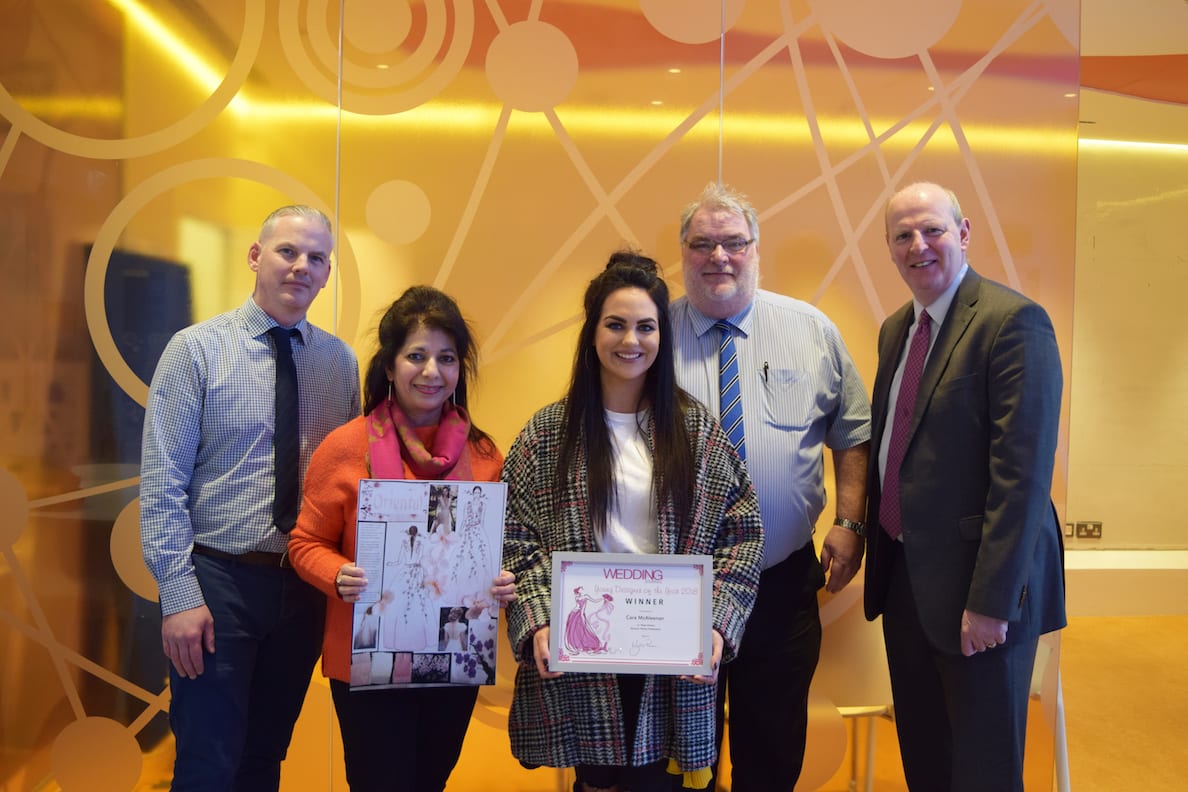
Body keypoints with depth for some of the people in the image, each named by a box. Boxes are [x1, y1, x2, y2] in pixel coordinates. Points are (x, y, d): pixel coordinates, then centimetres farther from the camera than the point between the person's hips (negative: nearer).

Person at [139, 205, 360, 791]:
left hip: (306, 587, 4)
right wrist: (179, 596, -14)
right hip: (219, 582, -3)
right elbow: (162, 484, -9)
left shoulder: (341, 362, 4)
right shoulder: (196, 350, -6)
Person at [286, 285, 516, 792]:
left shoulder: (483, 455, -1)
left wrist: (504, 581, -12)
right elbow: (307, 543, -2)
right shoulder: (345, 447, -9)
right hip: (368, 663, -3)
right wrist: (339, 577, -22)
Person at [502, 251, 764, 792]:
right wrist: (538, 625, -12)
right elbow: (516, 540, 0)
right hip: (578, 655, 0)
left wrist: (717, 626, -8)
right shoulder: (548, 433, 1)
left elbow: (742, 533, 3)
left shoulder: (697, 429, 3)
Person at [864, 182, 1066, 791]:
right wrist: (872, 545, 11)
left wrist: (991, 600, -22)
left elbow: (1024, 470, -21)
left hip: (976, 583, -7)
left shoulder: (1013, 321, -15)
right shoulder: (894, 330, 11)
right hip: (903, 575, 7)